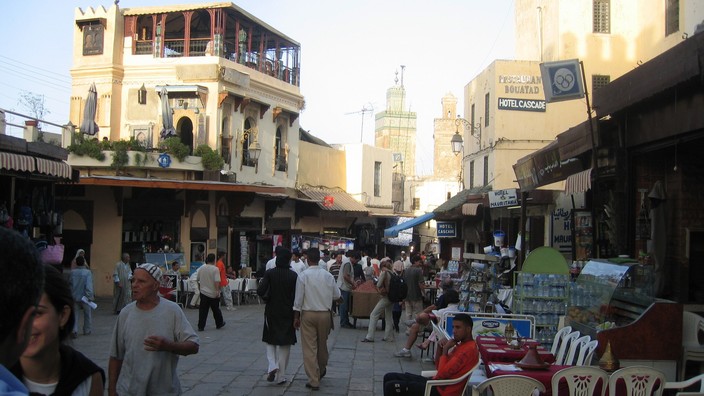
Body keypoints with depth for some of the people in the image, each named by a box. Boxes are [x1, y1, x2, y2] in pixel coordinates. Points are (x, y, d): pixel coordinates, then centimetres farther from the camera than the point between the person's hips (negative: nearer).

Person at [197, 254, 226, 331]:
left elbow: (198, 280, 16)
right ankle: (219, 324, 27)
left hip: (203, 293, 4)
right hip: (213, 293, -3)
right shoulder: (215, 269, -13)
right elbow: (217, 282, -21)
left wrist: (199, 287, 31)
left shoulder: (201, 269, 4)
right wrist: (217, 291, -19)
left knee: (203, 310, 3)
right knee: (216, 310, 12)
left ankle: (201, 327, -2)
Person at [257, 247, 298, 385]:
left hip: (271, 312, 0)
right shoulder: (293, 275, -7)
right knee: (285, 345, 10)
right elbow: (297, 295, -8)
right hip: (288, 313, 0)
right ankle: (281, 376, 12)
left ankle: (273, 366, -6)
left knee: (271, 342, 17)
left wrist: (267, 299, 4)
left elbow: (260, 291, -16)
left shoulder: (269, 274, -7)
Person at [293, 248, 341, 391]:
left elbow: (298, 298, -9)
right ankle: (321, 371, 41)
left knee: (309, 348, 2)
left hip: (308, 314, -3)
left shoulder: (303, 276, -10)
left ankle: (314, 380, 2)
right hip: (324, 314, 3)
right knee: (322, 345, 20)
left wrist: (296, 316, -1)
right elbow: (337, 295, 5)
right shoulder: (328, 275, -4)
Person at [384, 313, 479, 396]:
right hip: (436, 383, 11)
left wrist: (445, 350, -11)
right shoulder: (462, 344, 13)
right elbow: (439, 367, 18)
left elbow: (442, 373, -24)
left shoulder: (469, 349, -19)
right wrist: (440, 347, 2)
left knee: (391, 386, -14)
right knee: (389, 377, 8)